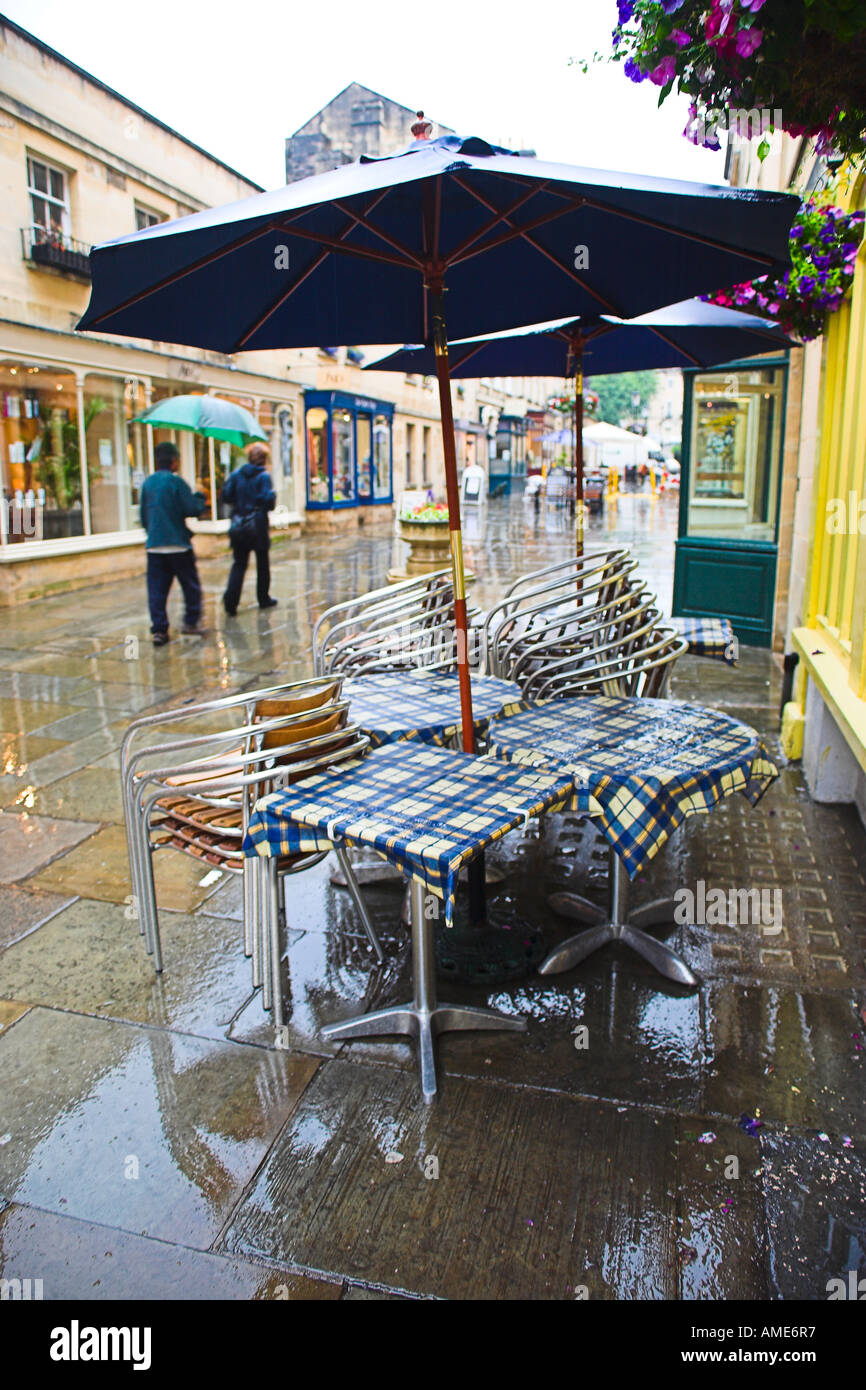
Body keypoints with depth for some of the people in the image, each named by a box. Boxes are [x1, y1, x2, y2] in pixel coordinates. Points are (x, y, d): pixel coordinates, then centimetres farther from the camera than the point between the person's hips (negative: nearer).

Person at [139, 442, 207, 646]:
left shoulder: (147, 483, 9)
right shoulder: (176, 482, -9)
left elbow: (143, 514, 15)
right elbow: (193, 509, -13)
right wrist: (200, 497, 7)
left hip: (154, 545, 5)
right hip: (178, 545, -5)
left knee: (157, 589, 4)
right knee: (190, 585, 10)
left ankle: (159, 629, 0)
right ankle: (191, 621, 13)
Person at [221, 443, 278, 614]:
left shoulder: (237, 473, 3)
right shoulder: (263, 476, -9)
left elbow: (226, 496, 2)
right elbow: (268, 501, -18)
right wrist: (273, 496, 3)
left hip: (238, 526, 3)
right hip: (258, 526, -3)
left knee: (239, 563, 5)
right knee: (263, 563, 13)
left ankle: (231, 598, -14)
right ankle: (264, 598, 22)